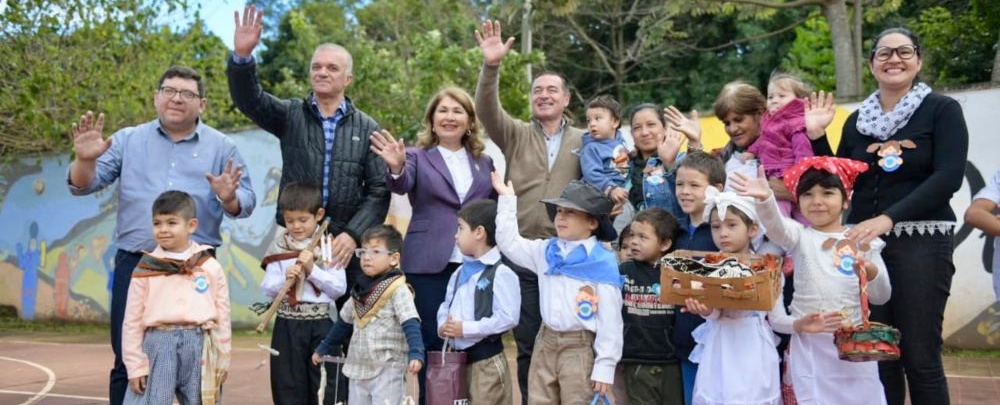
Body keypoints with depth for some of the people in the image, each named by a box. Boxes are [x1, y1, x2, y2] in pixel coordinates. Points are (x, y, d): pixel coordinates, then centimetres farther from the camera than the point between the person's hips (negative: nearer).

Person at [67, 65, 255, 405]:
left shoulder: (222, 148, 6)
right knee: (128, 361, 4)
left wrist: (229, 198, -22)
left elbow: (246, 203, 1)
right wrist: (85, 160, -18)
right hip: (135, 265, 1)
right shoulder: (127, 140, 9)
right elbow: (83, 186, 4)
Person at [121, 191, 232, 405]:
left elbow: (222, 316, 7)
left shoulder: (210, 267, 3)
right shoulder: (145, 269, 2)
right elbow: (132, 320, 4)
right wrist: (135, 365, 1)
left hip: (200, 347, 1)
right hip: (158, 345, -1)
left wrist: (222, 360, 8)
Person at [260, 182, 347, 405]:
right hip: (288, 323, 1)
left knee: (325, 385, 6)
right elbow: (267, 288, 1)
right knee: (288, 385, 8)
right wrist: (285, 279, -17)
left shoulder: (330, 247, -1)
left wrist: (312, 269, -16)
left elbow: (339, 288, -8)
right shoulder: (279, 247, 4)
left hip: (322, 322, -1)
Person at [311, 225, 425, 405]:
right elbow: (343, 324, 23)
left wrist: (416, 354, -35)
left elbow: (411, 325, -21)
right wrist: (322, 349, 30)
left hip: (387, 371, -8)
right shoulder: (359, 290, 11)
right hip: (358, 369, 8)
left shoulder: (398, 290, -11)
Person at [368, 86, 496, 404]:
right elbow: (401, 185, -16)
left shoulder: (484, 162, 14)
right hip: (430, 264, -3)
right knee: (433, 342, 1)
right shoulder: (418, 157, 4)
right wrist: (396, 167, -38)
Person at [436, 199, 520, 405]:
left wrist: (466, 328, -20)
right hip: (458, 357, 8)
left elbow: (508, 317, -21)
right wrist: (443, 325, -4)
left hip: (486, 360, -8)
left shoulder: (500, 274, -14)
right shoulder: (459, 273, 11)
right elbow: (446, 306, 19)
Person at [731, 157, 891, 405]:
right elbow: (775, 226, -24)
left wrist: (871, 272, -15)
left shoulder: (862, 241, 4)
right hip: (809, 343, -1)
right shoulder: (800, 236, 0)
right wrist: (765, 199, -45)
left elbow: (881, 297, 6)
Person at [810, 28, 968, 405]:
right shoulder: (857, 121, 13)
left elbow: (949, 177, -12)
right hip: (863, 242, 4)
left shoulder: (942, 110, 1)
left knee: (920, 356, -4)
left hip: (922, 242, -4)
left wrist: (889, 218, -22)